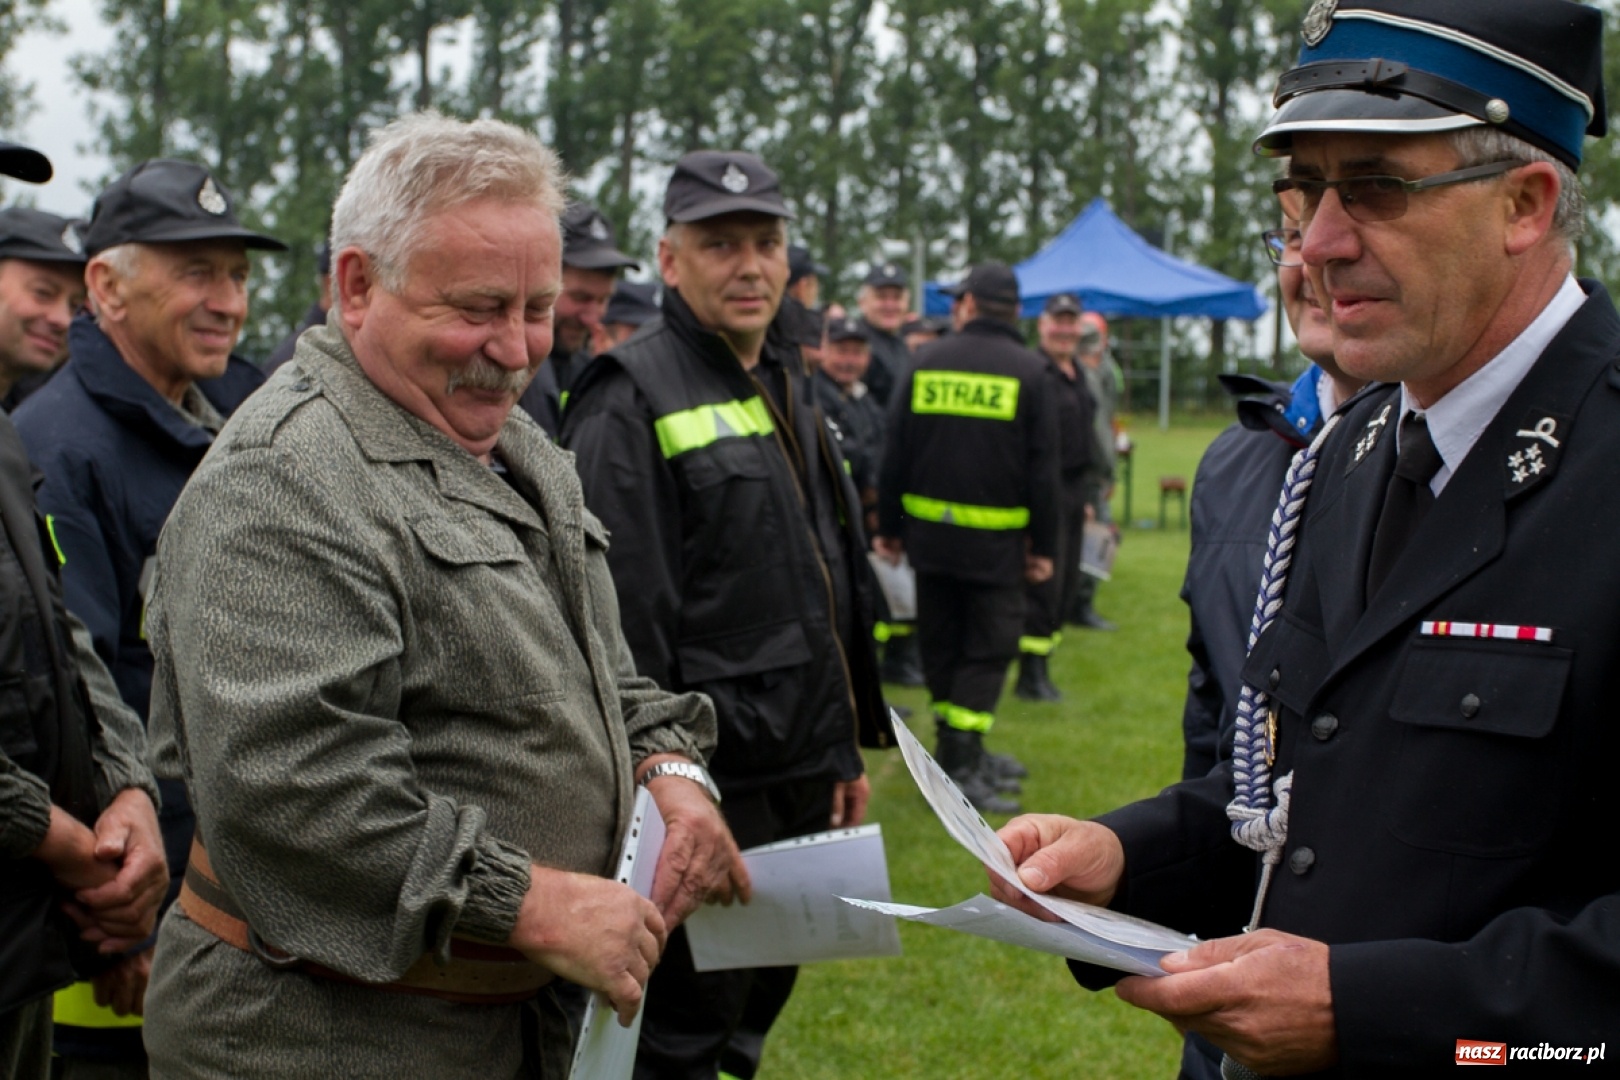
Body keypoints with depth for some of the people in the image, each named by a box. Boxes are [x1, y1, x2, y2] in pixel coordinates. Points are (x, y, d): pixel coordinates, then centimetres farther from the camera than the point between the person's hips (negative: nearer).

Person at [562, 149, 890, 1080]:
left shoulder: (792, 389, 14)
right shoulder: (633, 401, -12)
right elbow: (626, 620, -17)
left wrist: (848, 747, 20)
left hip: (803, 775, 8)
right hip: (710, 786, -8)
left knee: (762, 999, 19)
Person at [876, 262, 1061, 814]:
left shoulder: (927, 362, 2)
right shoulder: (1029, 372, -4)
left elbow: (895, 453, 4)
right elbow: (1043, 469, -5)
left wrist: (889, 526, 12)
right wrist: (1045, 546, 1)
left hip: (930, 532, 3)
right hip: (996, 540, -3)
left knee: (941, 644, 14)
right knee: (988, 649, 2)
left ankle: (963, 753, 24)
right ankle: (961, 766, -7)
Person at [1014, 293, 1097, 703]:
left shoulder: (1077, 375, 16)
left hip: (1073, 488, 9)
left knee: (1066, 584, 11)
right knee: (1043, 584, -7)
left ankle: (1039, 670, 19)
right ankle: (1031, 676, 2)